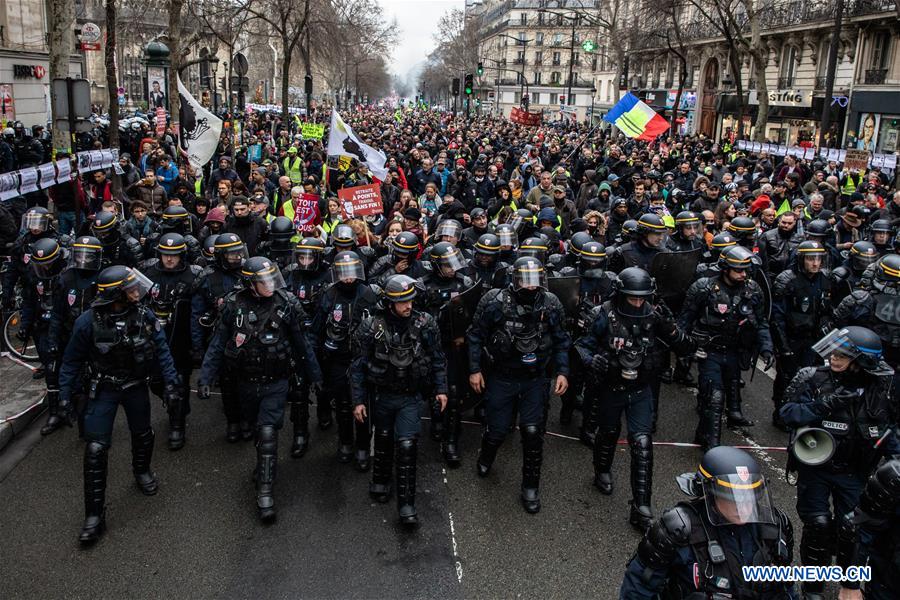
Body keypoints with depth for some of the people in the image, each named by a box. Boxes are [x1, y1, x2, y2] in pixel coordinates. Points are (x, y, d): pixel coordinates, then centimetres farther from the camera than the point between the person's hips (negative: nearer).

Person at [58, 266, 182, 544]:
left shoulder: (145, 315, -15)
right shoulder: (88, 321, -21)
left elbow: (161, 350, -4)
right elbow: (72, 360, -7)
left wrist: (170, 382, -7)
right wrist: (65, 394, -7)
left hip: (137, 386, 3)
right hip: (103, 389, -2)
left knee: (142, 434, 19)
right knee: (96, 448, -8)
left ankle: (142, 471, 52)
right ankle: (95, 514, 3)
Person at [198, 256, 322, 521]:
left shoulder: (285, 304, -11)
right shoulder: (234, 306, -10)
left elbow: (301, 343, 0)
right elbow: (218, 344, -3)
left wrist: (314, 374, 7)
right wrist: (205, 378, -7)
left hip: (276, 383, -2)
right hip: (246, 382, 2)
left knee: (268, 433, -11)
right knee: (256, 428, 21)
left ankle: (265, 491, -5)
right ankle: (266, 463, 49)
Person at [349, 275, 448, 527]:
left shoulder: (425, 324, -10)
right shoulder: (371, 327, -13)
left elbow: (437, 358, 3)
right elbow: (358, 366, -6)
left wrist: (440, 389, -1)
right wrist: (358, 400, -6)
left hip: (410, 397, 0)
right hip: (381, 395, 1)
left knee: (407, 446, -8)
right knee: (383, 440, 18)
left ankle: (406, 505, -1)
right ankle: (380, 480, 44)